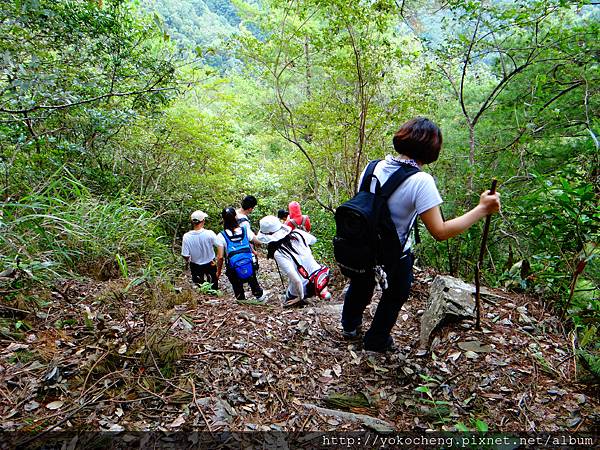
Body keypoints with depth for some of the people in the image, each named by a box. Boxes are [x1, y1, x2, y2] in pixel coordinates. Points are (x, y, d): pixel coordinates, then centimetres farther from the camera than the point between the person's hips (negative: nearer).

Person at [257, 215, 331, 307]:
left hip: (304, 287, -3)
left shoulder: (279, 254, -28)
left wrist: (300, 297, -11)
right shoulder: (297, 234, -13)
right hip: (319, 274, 4)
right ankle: (322, 290, 23)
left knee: (288, 302, 29)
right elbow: (314, 239, 11)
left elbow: (296, 280, -27)